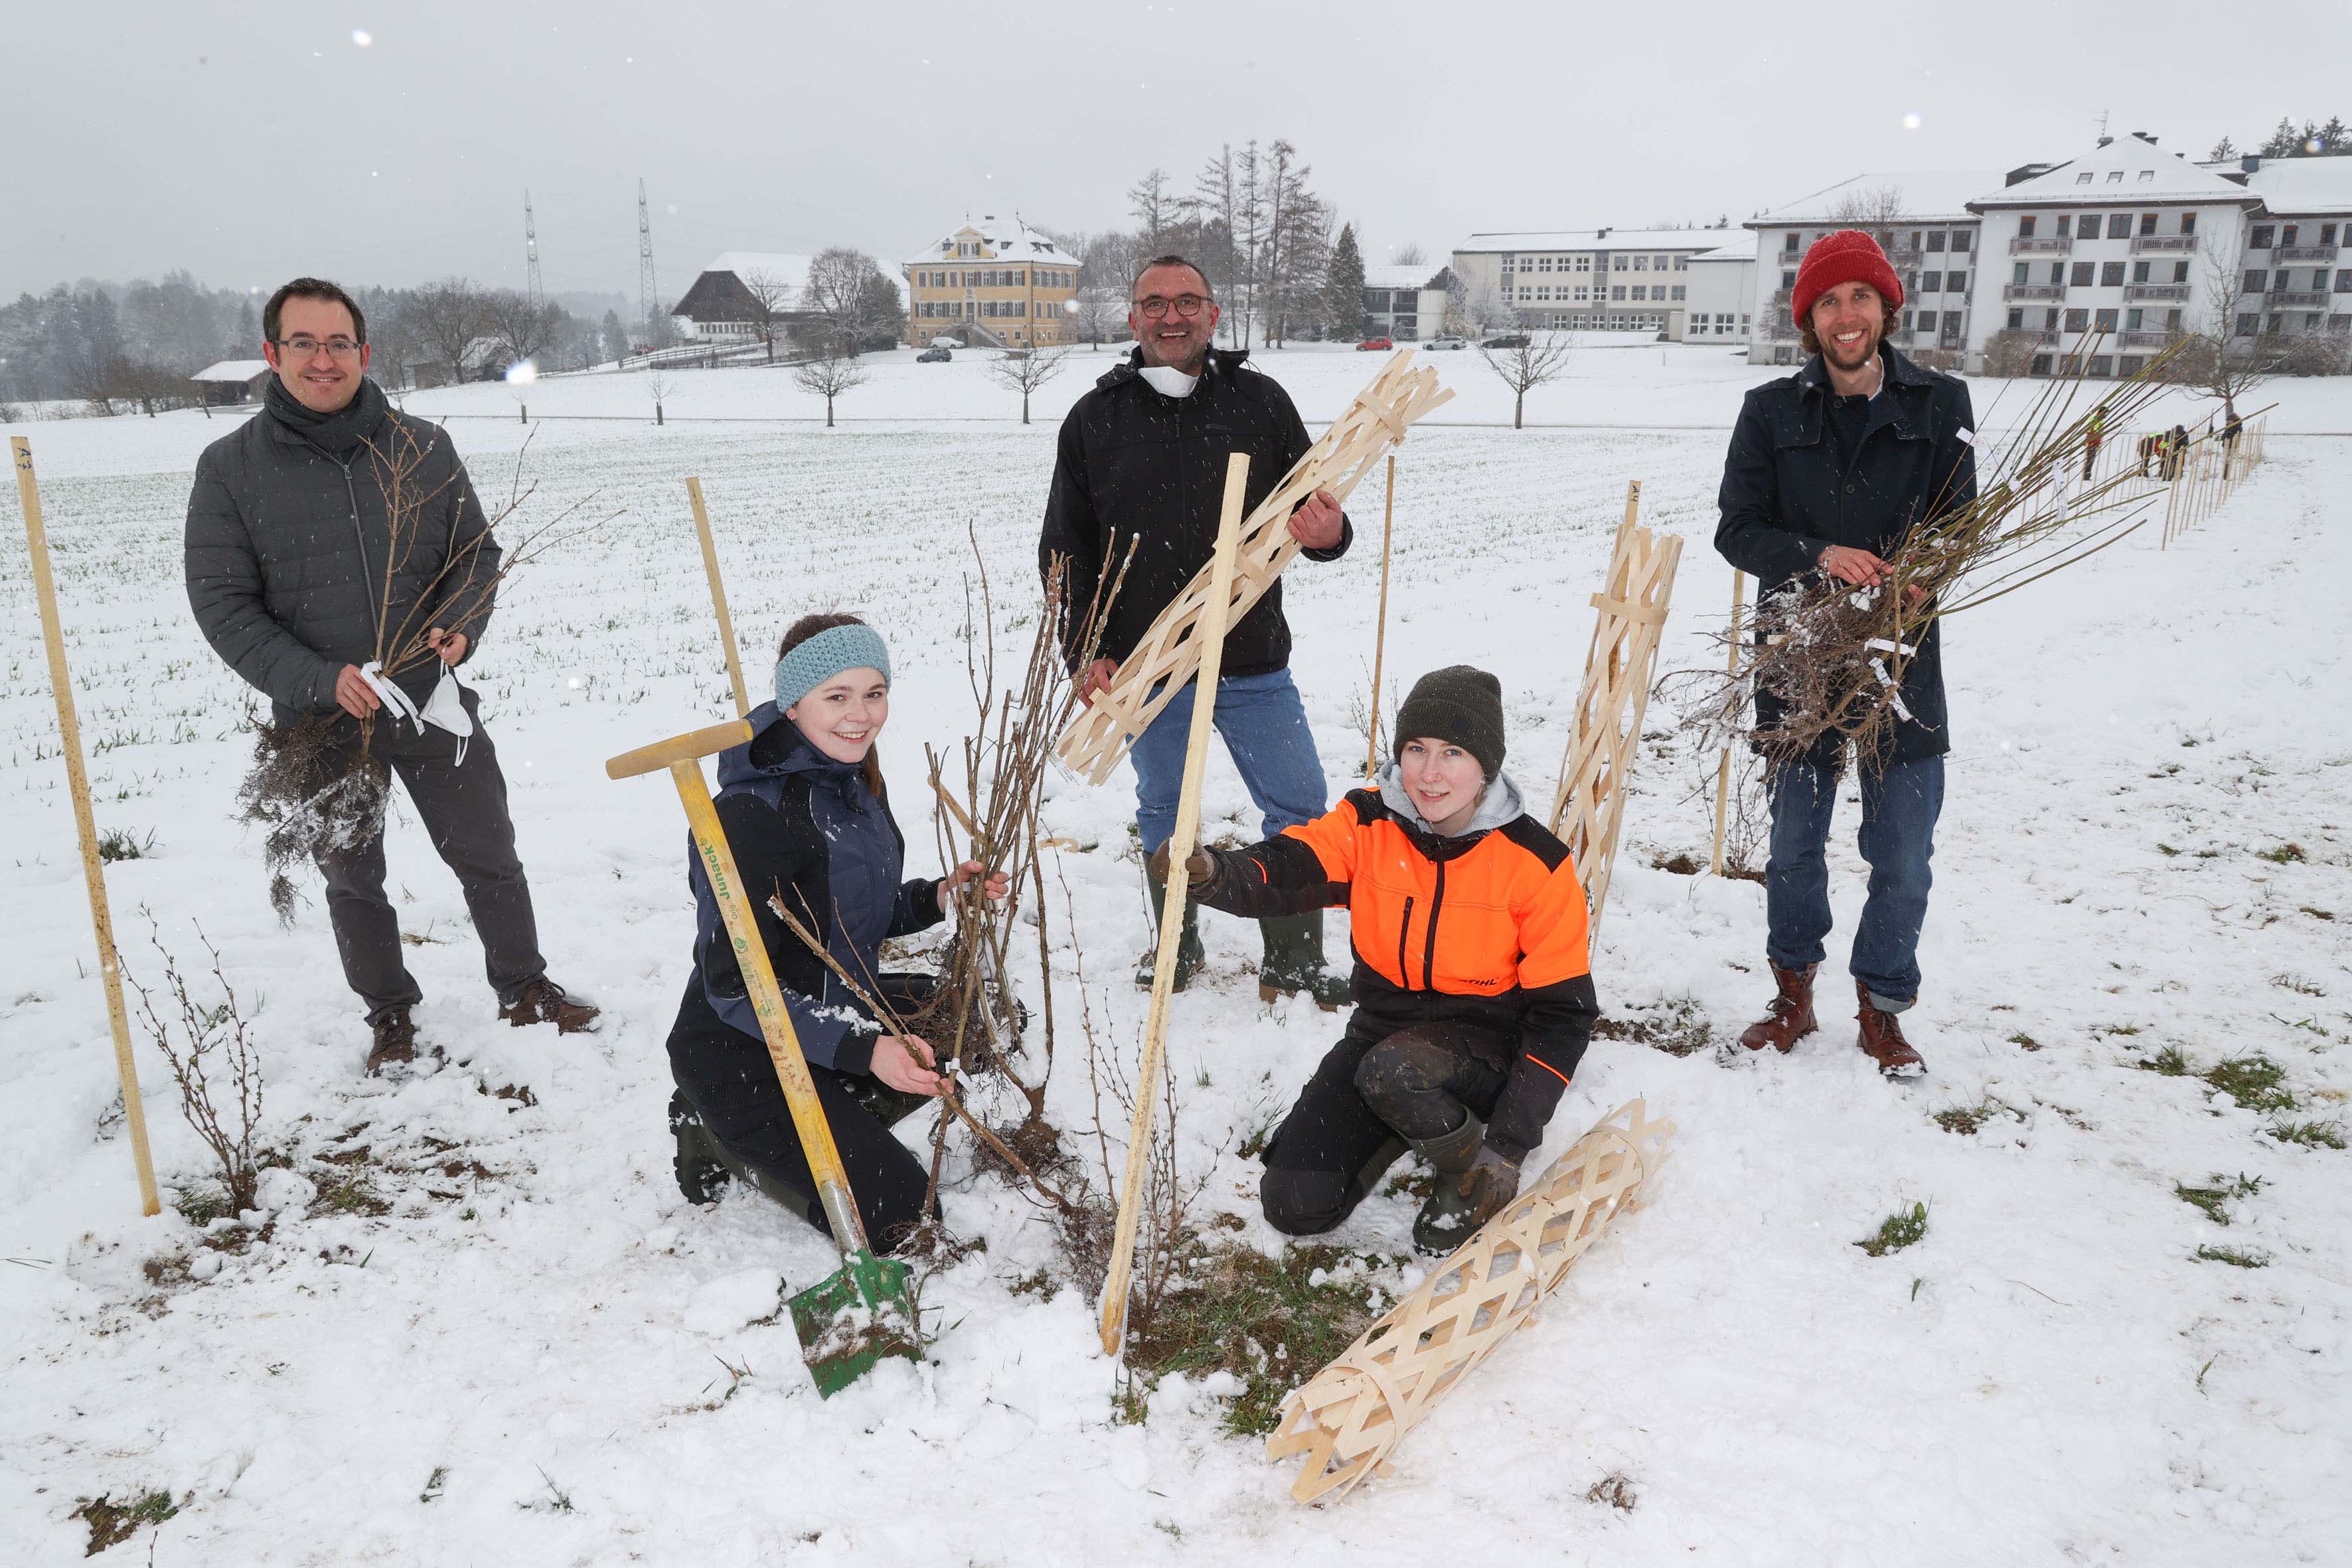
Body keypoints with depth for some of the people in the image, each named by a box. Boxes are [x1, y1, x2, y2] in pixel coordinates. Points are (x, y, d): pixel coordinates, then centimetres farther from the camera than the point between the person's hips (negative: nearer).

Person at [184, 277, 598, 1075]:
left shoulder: (424, 448, -2)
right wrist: (320, 680, -19)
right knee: (353, 881, 15)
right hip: (319, 720, 0)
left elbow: (477, 552, 7)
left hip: (432, 703, 1)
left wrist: (459, 626, -14)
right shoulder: (230, 467, -5)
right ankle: (390, 1016, 34)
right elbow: (222, 602, -7)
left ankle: (524, 988, 32)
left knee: (489, 857, 12)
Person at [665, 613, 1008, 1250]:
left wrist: (937, 897, -6)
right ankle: (720, 1140, 8)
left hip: (836, 1008, 9)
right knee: (899, 1216, -8)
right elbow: (733, 987, -26)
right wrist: (864, 1049, -32)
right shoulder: (756, 815, -27)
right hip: (741, 1053, -8)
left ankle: (835, 1118, 11)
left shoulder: (856, 780, 1)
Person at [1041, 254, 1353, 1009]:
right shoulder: (1095, 419, 2)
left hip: (1254, 663, 0)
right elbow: (1065, 549, 6)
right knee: (1163, 812, 15)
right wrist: (1083, 653, -4)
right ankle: (1176, 945, 35)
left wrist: (1328, 534, -18)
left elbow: (1311, 512, 7)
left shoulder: (1259, 400, 2)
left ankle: (1294, 964, 20)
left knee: (1300, 808, 3)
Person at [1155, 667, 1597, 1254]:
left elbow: (1562, 1012, -12)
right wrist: (1208, 872, -52)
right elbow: (1277, 873, -26)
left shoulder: (1536, 863, -15)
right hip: (1385, 1026, 4)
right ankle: (1406, 1120, 18)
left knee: (1391, 1071, -36)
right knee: (1293, 1206, -7)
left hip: (1488, 1047, -3)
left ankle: (1470, 1174, -5)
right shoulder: (1368, 824, -9)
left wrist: (1509, 1145, -19)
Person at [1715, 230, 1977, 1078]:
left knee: (1903, 859, 5)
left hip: (1904, 664, 0)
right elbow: (1737, 530, -1)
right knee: (1794, 847, 11)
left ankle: (1882, 1012, 25)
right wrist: (1818, 555, -19)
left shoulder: (1939, 404, 3)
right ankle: (1794, 997, 30)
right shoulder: (1771, 412, 2)